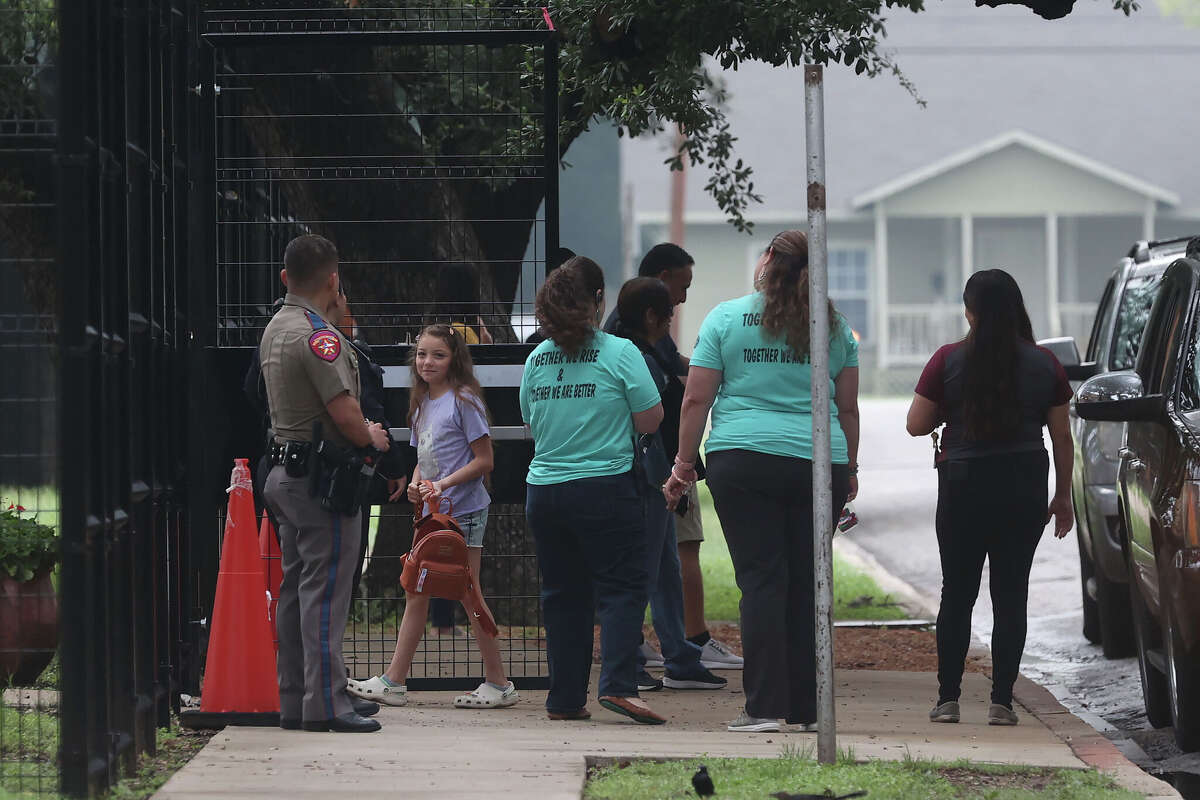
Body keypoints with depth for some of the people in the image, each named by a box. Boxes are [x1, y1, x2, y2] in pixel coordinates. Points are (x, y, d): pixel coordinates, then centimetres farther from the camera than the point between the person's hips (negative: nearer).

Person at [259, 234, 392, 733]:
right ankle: (326, 704, -9)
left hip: (286, 465, 10)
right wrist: (373, 439, 0)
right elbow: (345, 413, -20)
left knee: (295, 589, 12)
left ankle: (293, 700, 15)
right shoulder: (318, 336, -17)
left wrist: (362, 434, 15)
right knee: (325, 592, -8)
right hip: (323, 479, -10)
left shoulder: (274, 330, 14)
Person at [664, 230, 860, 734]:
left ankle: (765, 705, -10)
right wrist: (850, 470, 24)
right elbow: (848, 408, 14)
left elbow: (696, 400, 1)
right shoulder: (834, 327, 11)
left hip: (743, 461, -2)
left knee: (761, 579, -3)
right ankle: (807, 707, 9)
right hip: (819, 464, 2)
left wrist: (684, 465, 8)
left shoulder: (727, 318, 3)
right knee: (807, 584, 7)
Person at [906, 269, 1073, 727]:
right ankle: (1001, 702, 1)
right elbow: (1062, 437, 4)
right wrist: (1063, 496, 12)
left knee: (957, 592, 9)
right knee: (1011, 594, 5)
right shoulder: (1044, 365, 0)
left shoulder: (949, 362, -5)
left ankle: (947, 699, 6)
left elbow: (916, 425, -3)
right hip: (1024, 489, 1)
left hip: (963, 484, -1)